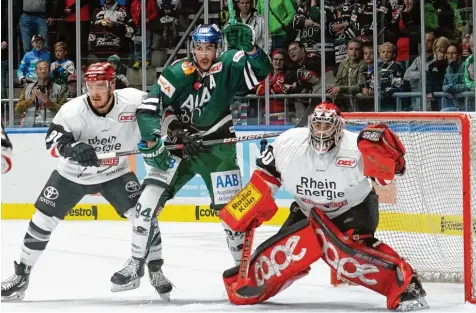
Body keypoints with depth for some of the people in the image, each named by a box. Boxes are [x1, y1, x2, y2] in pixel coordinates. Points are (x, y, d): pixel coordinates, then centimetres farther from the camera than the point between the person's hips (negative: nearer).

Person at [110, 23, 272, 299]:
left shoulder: (227, 67, -9)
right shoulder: (177, 74, -13)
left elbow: (261, 71, -22)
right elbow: (148, 109, -15)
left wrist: (248, 48, -40)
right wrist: (153, 141, -29)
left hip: (217, 148, 0)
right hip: (177, 146, 0)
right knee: (148, 202, -11)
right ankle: (138, 265, -1)